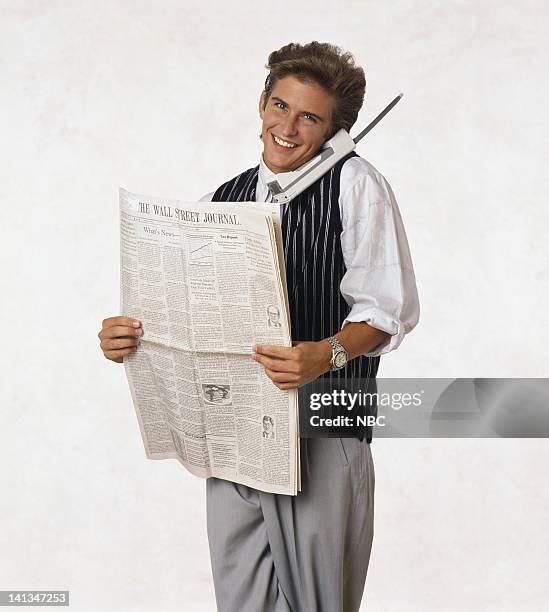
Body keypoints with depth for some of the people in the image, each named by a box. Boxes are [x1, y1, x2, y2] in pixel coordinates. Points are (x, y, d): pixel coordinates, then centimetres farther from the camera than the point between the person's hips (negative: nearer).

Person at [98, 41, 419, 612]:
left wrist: (326, 355, -27)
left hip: (321, 431, -5)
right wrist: (127, 333, -5)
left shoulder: (355, 184, -4)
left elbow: (389, 309, -10)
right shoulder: (221, 199, 13)